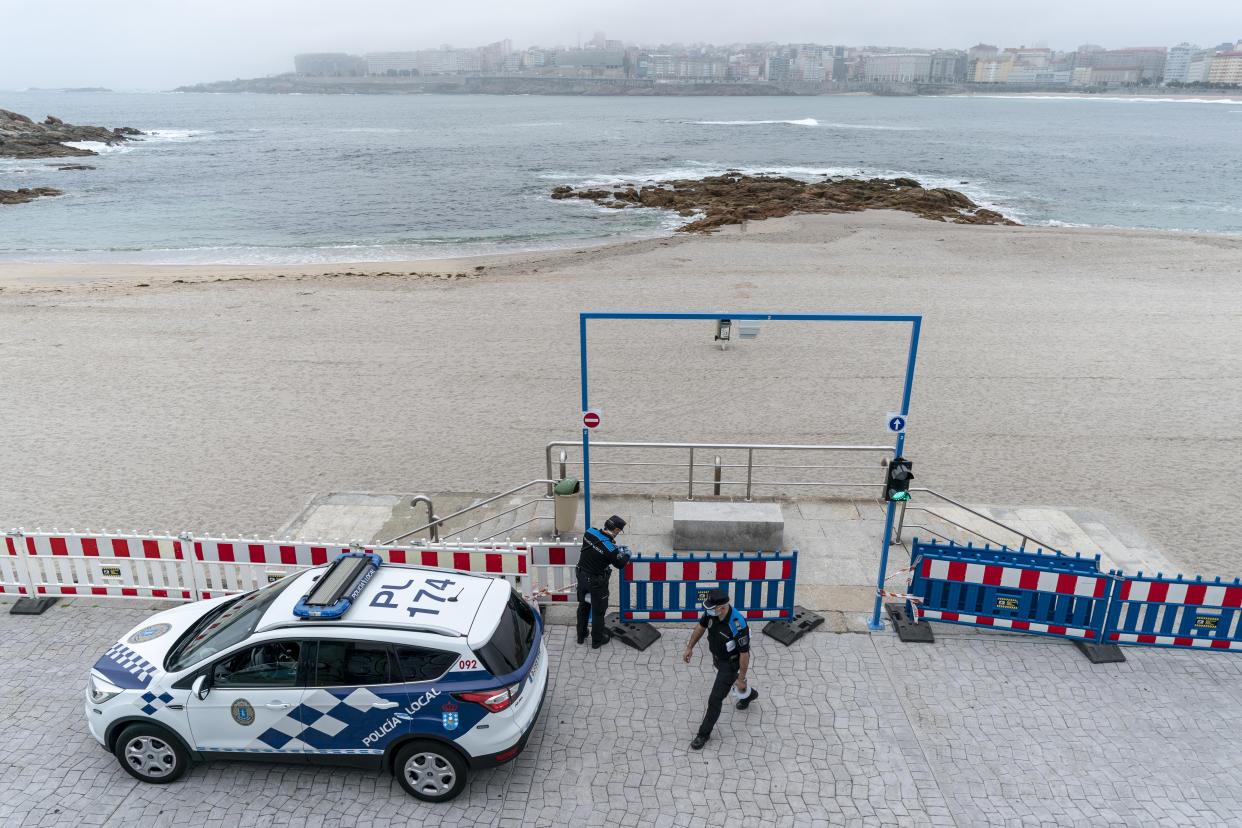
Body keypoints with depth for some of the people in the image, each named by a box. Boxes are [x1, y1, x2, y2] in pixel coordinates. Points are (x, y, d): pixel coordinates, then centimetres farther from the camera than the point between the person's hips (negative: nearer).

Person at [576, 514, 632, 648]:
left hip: (582, 576, 6)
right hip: (597, 582, -6)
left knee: (583, 606, 24)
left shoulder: (589, 532, -12)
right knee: (598, 611, 15)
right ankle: (597, 640, 32)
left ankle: (581, 636, 41)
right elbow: (620, 564, -11)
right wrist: (627, 554, 9)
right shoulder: (610, 548, -28)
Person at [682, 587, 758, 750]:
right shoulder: (712, 612, -23)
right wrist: (690, 647, 1)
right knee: (726, 680, 34)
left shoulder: (738, 625, -42)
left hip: (731, 663, -7)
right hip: (717, 657, 7)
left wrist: (741, 679, -19)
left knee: (715, 699, 0)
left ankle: (704, 733, 23)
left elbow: (744, 653, -29)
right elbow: (701, 626, -1)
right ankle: (750, 694, 65)